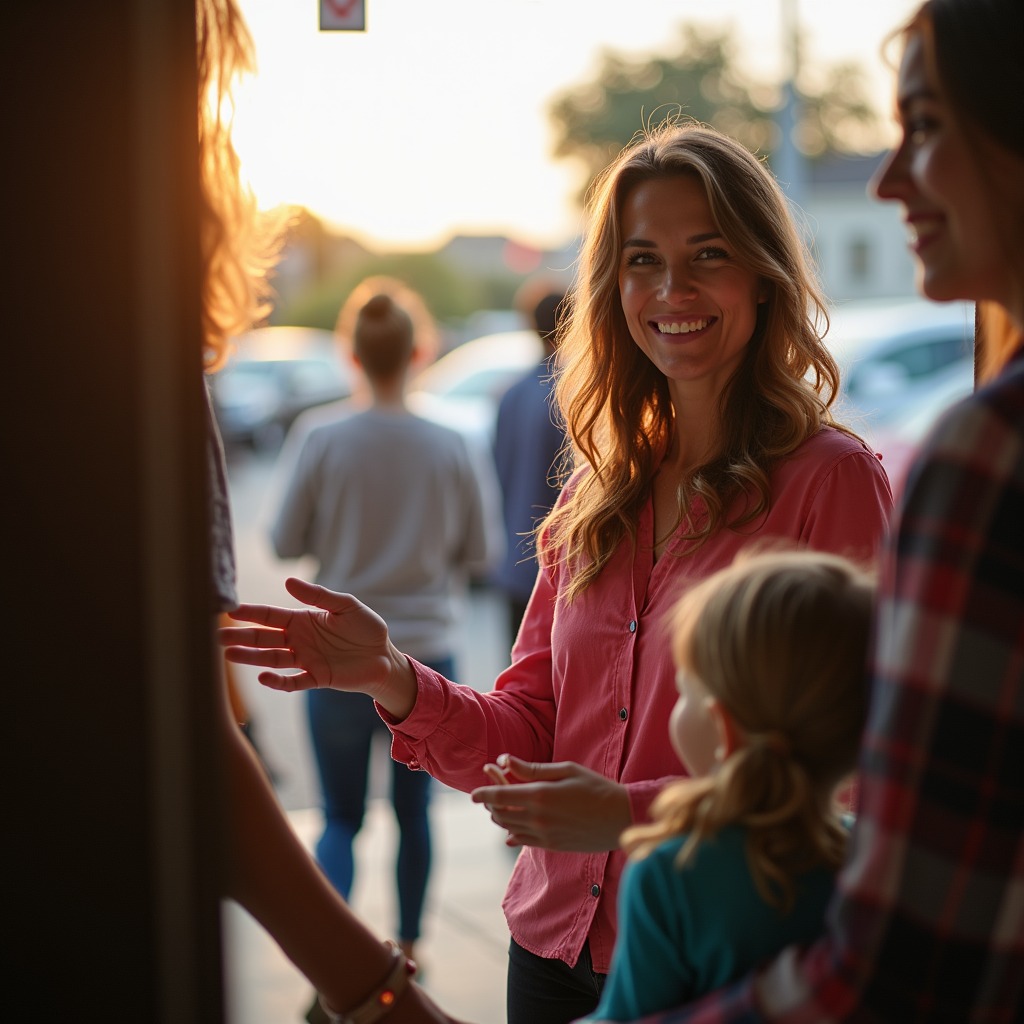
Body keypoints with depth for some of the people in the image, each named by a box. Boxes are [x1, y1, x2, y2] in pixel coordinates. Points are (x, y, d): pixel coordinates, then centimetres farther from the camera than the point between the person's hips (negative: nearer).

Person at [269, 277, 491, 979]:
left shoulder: (320, 437, -10)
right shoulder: (448, 446, -6)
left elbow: (286, 543, -4)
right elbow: (475, 554, 2)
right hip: (427, 652, 1)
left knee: (342, 814, 9)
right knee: (414, 809, 18)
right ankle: (408, 947, 30)